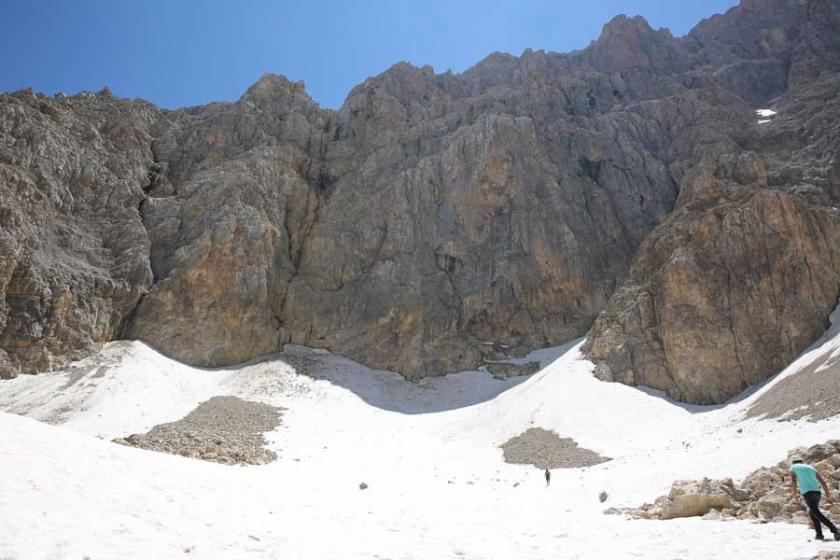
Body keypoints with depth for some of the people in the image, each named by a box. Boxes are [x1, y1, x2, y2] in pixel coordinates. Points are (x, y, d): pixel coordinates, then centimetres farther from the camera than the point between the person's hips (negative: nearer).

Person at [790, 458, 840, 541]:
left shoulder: (793, 467, 13)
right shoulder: (810, 467, 25)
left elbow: (793, 481, -2)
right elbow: (822, 482, 18)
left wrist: (795, 495, 2)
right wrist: (828, 496, 17)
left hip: (807, 493, -6)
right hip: (817, 491, 6)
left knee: (816, 513, -11)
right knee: (812, 512, 19)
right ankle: (819, 534, 13)